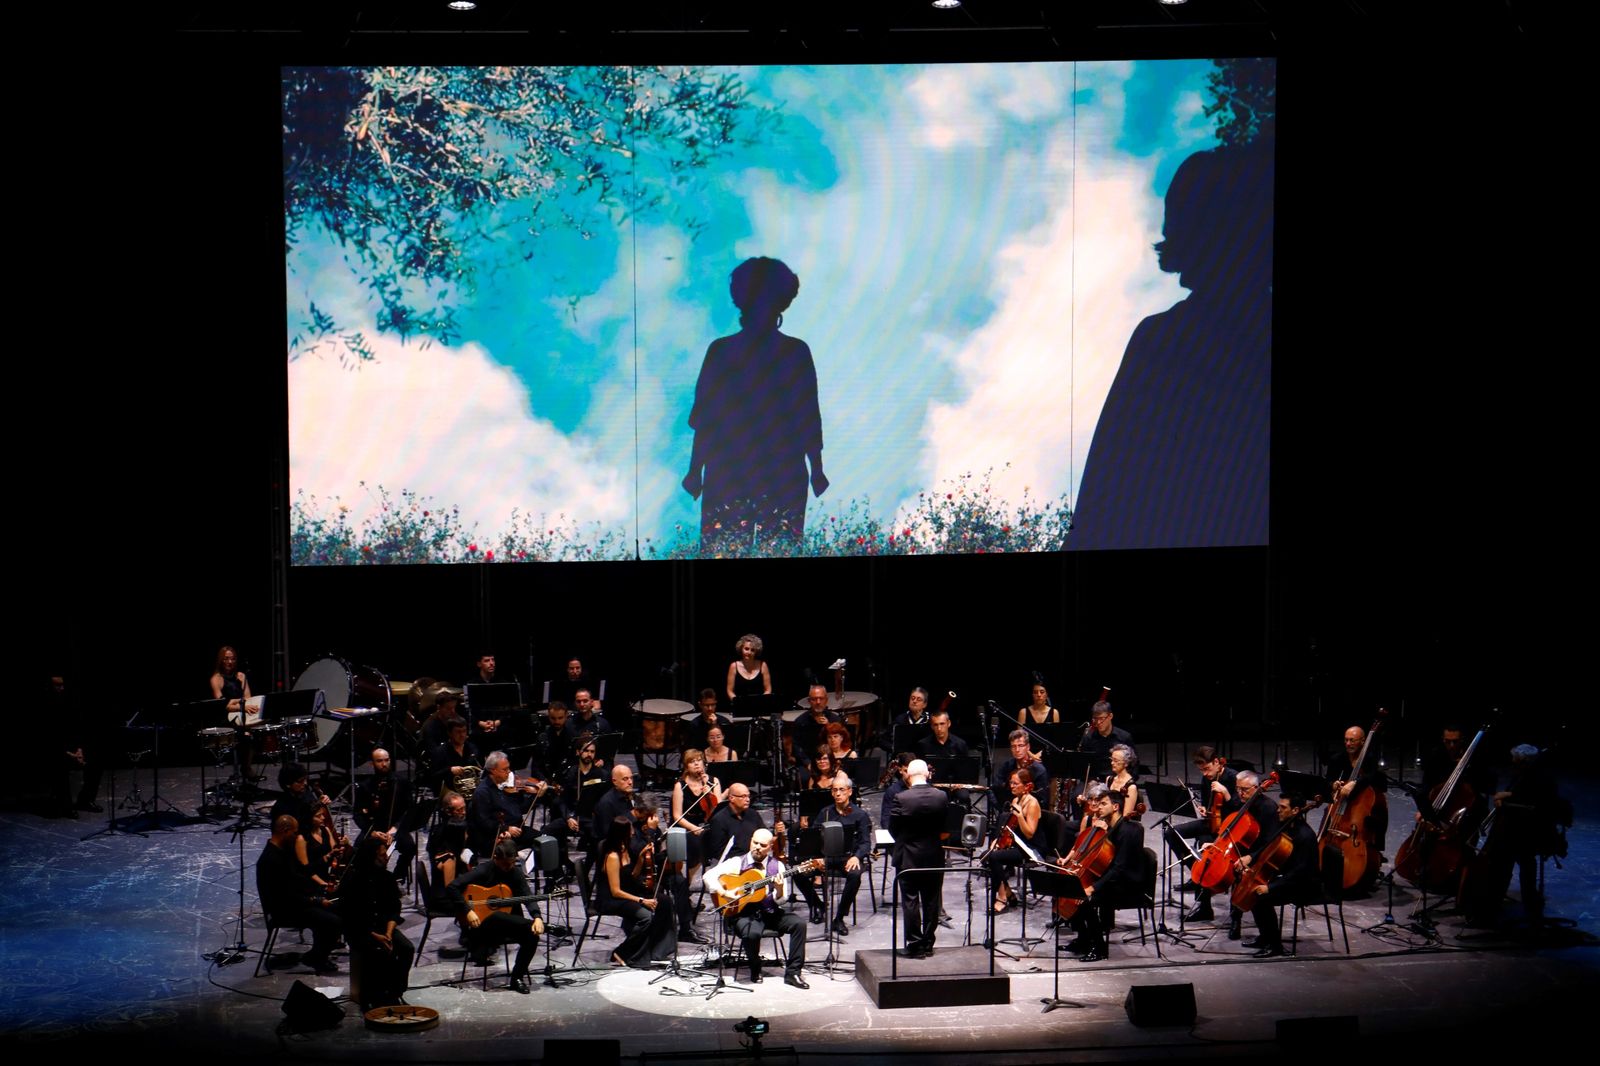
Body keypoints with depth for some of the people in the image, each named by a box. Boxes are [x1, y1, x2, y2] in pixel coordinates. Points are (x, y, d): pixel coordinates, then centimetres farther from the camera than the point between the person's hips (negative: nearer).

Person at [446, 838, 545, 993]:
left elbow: (528, 898, -4)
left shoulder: (516, 873, 5)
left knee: (532, 934, -24)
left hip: (508, 926, 6)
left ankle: (517, 977, -9)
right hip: (481, 924, -6)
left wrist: (537, 917, -24)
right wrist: (467, 911, -24)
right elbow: (451, 888, -16)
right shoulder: (483, 870, -10)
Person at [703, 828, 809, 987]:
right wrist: (724, 894, -21)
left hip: (769, 913, 4)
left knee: (799, 923, -18)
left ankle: (792, 972, -10)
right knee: (752, 933, -36)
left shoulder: (777, 866, 6)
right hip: (743, 913, -3)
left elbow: (781, 900, 4)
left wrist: (779, 890, -19)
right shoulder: (737, 863, 0)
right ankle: (755, 971, -4)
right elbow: (709, 876, -8)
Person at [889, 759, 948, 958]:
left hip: (908, 857, -3)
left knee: (910, 901, 4)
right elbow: (945, 826, 2)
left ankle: (915, 945, 4)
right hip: (934, 856, 3)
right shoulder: (942, 797, -7)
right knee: (931, 901, 12)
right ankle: (928, 944, 17)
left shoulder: (901, 799, -17)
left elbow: (893, 828, -8)